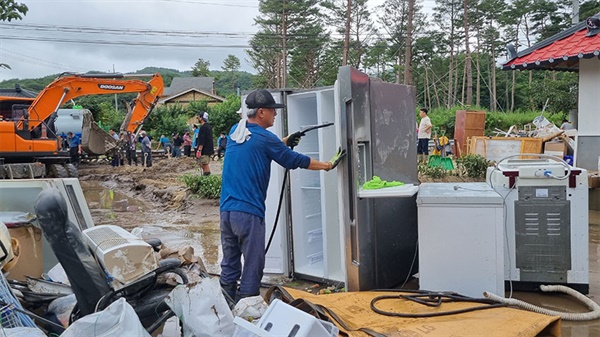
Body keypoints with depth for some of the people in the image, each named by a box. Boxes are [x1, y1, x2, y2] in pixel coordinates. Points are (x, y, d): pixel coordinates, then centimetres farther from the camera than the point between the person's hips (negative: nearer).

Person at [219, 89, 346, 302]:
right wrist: (328, 165, 10)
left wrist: (285, 142, 19)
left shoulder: (235, 132, 10)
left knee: (229, 265, 15)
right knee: (252, 267, 3)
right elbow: (295, 161, -2)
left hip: (226, 210, 7)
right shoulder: (265, 139, -10)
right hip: (249, 213, -7)